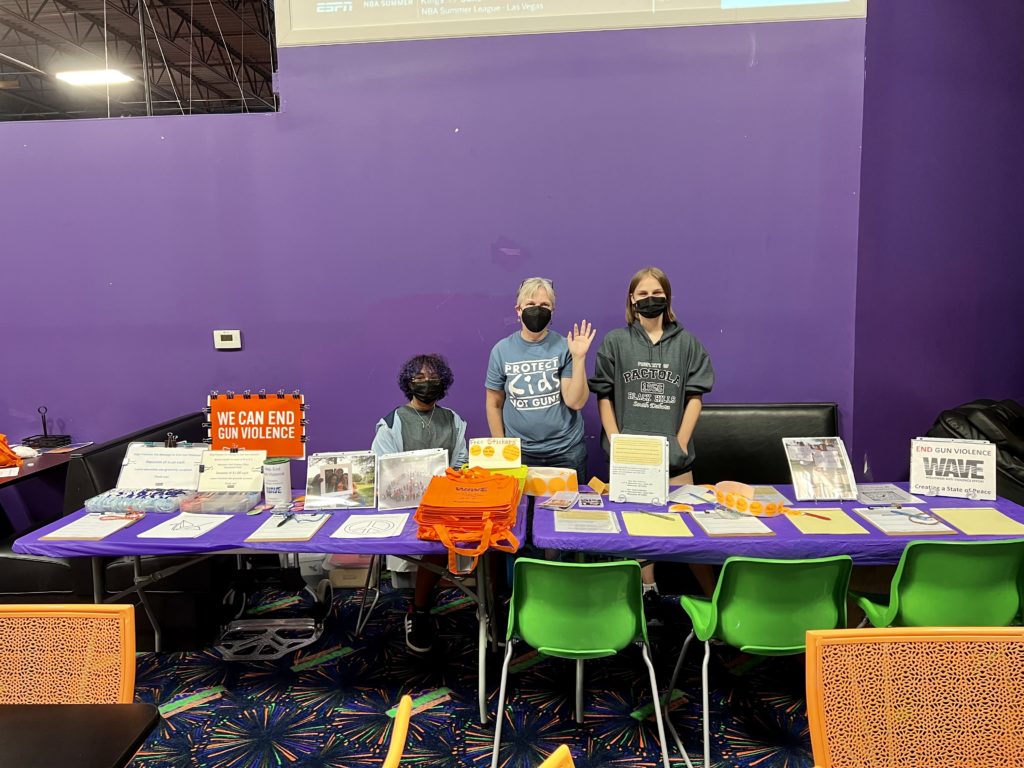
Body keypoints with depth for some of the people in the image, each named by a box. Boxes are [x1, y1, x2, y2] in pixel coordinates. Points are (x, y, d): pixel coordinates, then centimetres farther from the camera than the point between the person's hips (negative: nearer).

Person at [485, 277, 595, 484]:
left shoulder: (564, 347, -7)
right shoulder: (502, 350, -3)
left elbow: (576, 402, -12)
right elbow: (494, 404, 5)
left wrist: (579, 357, -19)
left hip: (567, 451, -1)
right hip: (519, 452, 1)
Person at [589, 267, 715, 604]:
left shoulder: (686, 342, 6)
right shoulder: (615, 342, 3)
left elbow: (695, 396, 4)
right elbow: (604, 396, 2)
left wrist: (681, 441, -4)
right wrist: (616, 442, -6)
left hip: (674, 454, 0)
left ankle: (714, 595, 14)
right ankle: (647, 588, 22)